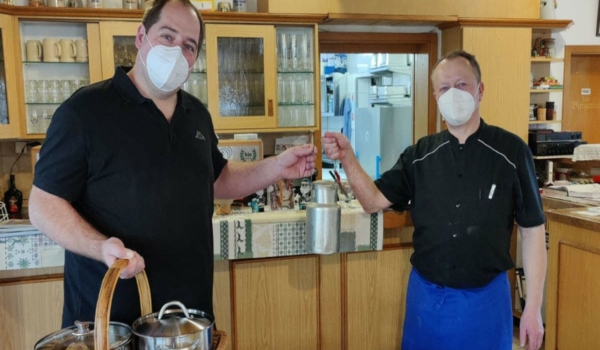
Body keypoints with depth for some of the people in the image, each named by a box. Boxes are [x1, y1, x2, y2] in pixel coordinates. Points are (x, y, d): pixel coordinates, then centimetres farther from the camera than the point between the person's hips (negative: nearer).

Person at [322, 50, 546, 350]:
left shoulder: (510, 151, -8)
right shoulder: (420, 154, 0)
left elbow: (532, 232, -5)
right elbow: (373, 201, -1)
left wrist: (533, 307, -5)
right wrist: (348, 159, -18)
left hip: (486, 297, -2)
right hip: (426, 295, 3)